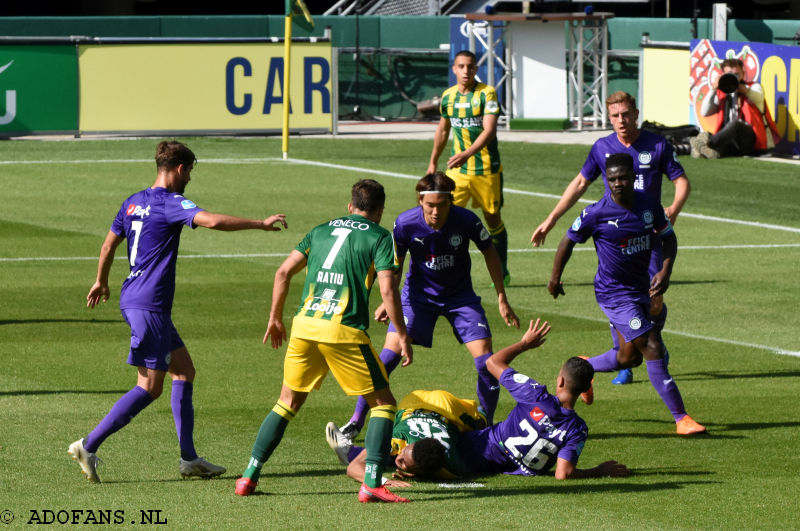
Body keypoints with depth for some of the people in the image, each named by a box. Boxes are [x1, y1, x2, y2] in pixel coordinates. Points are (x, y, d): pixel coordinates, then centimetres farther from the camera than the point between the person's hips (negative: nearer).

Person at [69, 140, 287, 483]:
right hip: (148, 305, -10)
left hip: (133, 299, 10)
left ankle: (189, 458, 12)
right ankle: (88, 446, -9)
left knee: (184, 370, 13)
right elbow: (212, 221, -29)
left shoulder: (134, 203, 13)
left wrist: (101, 281, 41)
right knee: (150, 387, -6)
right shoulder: (170, 203, -13)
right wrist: (261, 224, -21)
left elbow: (109, 243, 25)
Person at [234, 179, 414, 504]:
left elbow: (283, 272, 15)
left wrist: (275, 318, 24)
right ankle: (372, 484, -8)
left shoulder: (321, 230, 19)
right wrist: (402, 335, -3)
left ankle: (250, 476, 15)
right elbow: (387, 288, -8)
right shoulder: (380, 237, 4)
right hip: (344, 331, -5)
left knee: (288, 402, 20)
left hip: (304, 326, 5)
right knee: (383, 403, 6)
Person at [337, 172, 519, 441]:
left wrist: (502, 299, -3)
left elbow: (489, 253, -5)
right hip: (419, 293, 0)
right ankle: (356, 421, -2)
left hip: (459, 295, 0)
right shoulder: (405, 224, -22)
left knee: (486, 362, -11)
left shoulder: (466, 220, -23)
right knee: (389, 354, -14)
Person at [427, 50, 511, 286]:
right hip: (457, 169, 3)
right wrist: (433, 162, 26)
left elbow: (489, 130, -21)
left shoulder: (487, 93, -10)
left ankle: (502, 272, 24)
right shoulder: (448, 96, 5)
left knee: (493, 220, 7)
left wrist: (466, 154, -34)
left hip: (486, 168, -3)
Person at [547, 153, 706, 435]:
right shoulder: (596, 213, -17)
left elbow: (668, 237, 9)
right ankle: (681, 418, -10)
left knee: (629, 357, 16)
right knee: (652, 349, -13)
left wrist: (665, 270, -7)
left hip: (640, 290, 7)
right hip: (614, 293, -7)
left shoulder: (649, 205, -4)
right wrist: (555, 278, 7)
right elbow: (569, 241, -3)